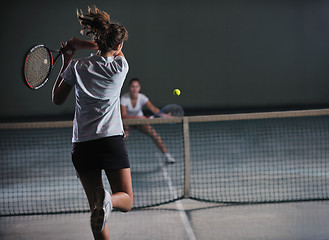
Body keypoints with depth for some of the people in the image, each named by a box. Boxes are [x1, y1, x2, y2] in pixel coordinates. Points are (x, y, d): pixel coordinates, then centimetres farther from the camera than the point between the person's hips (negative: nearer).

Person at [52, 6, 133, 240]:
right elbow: (115, 52, 24)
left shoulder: (77, 67, 1)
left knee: (96, 209, 12)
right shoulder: (121, 66, 0)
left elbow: (57, 99, 15)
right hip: (112, 140, -2)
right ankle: (107, 200, -28)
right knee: (126, 200, 5)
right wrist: (78, 45, 20)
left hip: (82, 145, 2)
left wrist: (67, 60, 19)